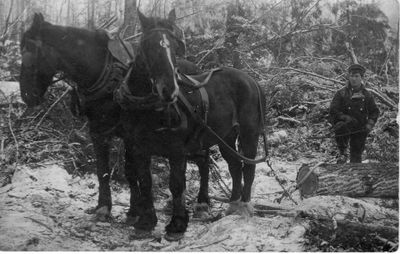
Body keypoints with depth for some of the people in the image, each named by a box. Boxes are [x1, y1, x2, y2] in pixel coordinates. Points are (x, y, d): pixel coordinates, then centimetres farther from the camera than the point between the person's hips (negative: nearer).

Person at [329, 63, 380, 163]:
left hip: (360, 129, 2)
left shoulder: (366, 95, 8)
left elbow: (374, 111, 15)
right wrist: (345, 118, -20)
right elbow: (332, 110, -5)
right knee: (341, 128, -36)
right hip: (344, 123, -2)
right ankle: (342, 153, -18)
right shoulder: (341, 93, 0)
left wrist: (369, 124, -3)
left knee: (356, 155, 0)